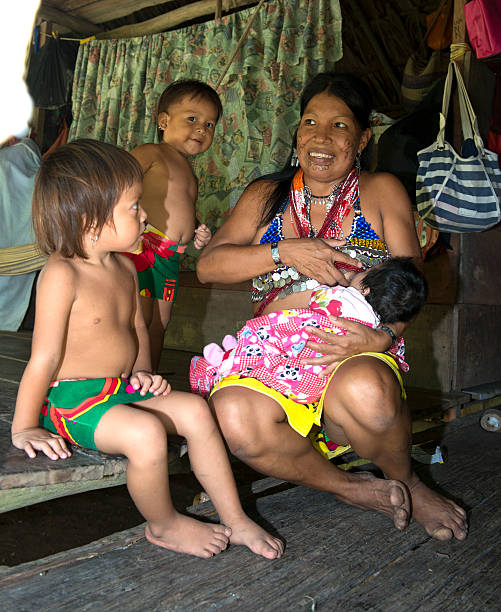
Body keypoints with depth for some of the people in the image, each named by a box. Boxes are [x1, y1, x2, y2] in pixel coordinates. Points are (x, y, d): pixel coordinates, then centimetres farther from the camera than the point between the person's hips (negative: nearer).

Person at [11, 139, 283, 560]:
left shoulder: (124, 268, 5)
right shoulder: (62, 275, -22)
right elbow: (45, 357, -20)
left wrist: (141, 372, 8)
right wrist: (24, 428, -15)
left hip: (122, 390, 8)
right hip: (72, 400, -8)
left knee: (194, 409, -7)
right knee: (146, 433, -31)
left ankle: (235, 520, 3)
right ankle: (163, 525, -1)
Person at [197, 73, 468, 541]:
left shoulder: (381, 191, 12)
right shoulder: (265, 196, 16)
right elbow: (208, 265, 4)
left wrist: (383, 334, -18)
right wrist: (284, 252, -11)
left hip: (360, 357, -1)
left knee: (363, 391, -38)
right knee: (233, 414, -32)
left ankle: (404, 481, -1)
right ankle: (349, 488, -5)